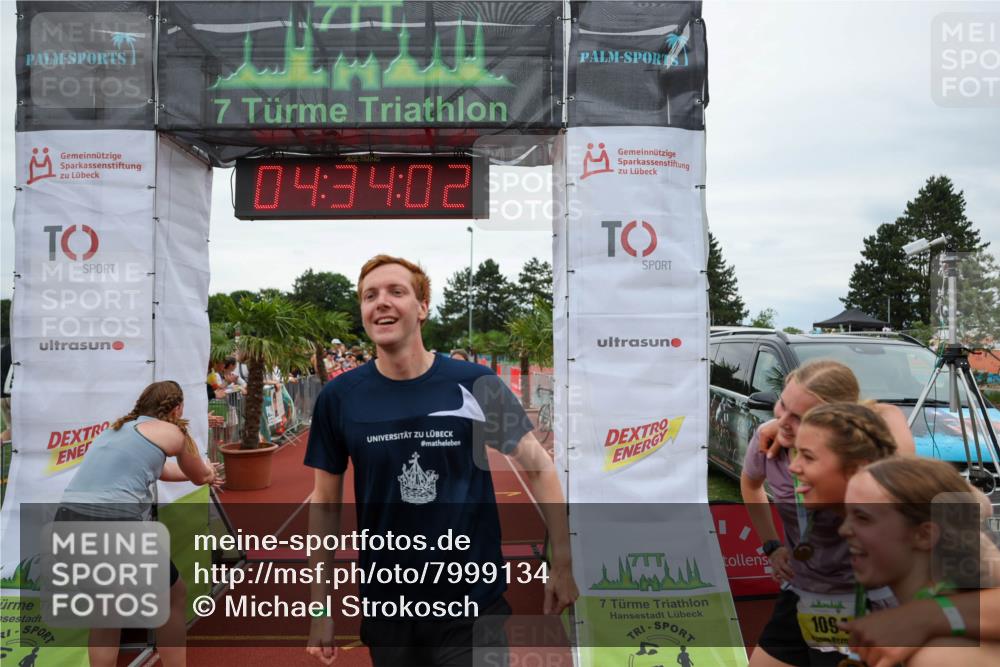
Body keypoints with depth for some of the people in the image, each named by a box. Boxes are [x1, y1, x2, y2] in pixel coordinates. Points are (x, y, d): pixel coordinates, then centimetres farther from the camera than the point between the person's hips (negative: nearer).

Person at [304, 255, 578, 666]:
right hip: (386, 611, 2)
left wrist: (562, 563, -6)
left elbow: (538, 467, -4)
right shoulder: (338, 398, -6)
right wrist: (320, 607, 3)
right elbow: (325, 503, 2)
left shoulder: (477, 385, -12)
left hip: (474, 607, -2)